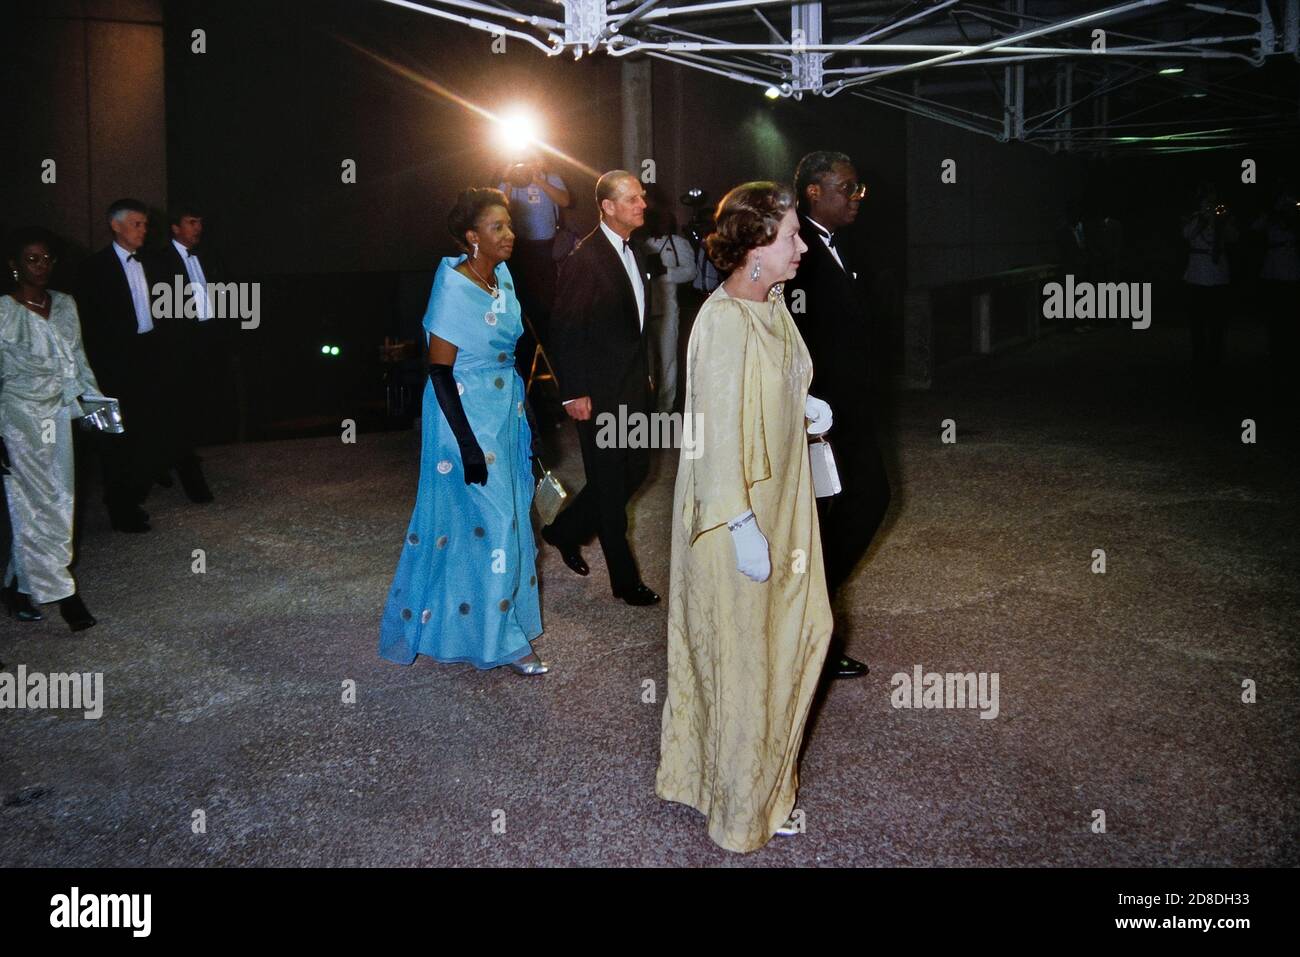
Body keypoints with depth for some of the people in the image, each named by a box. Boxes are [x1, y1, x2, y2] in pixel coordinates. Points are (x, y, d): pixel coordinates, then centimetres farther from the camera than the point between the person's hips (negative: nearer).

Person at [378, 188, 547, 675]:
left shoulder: (502, 277, 4)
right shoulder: (453, 288, -19)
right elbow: (440, 370, -19)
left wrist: (522, 415, 15)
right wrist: (467, 444, -21)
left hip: (505, 411, 8)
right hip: (466, 416, -8)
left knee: (507, 516, 15)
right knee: (487, 522, -3)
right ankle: (500, 639, 10)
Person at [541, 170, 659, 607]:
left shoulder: (631, 251, 9)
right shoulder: (584, 259, -17)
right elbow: (565, 331, -17)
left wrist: (644, 373, 17)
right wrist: (574, 394, -17)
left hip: (632, 387, 9)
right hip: (599, 392, -9)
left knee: (635, 469, 15)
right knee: (610, 484, 3)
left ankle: (565, 530, 33)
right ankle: (624, 578, 14)